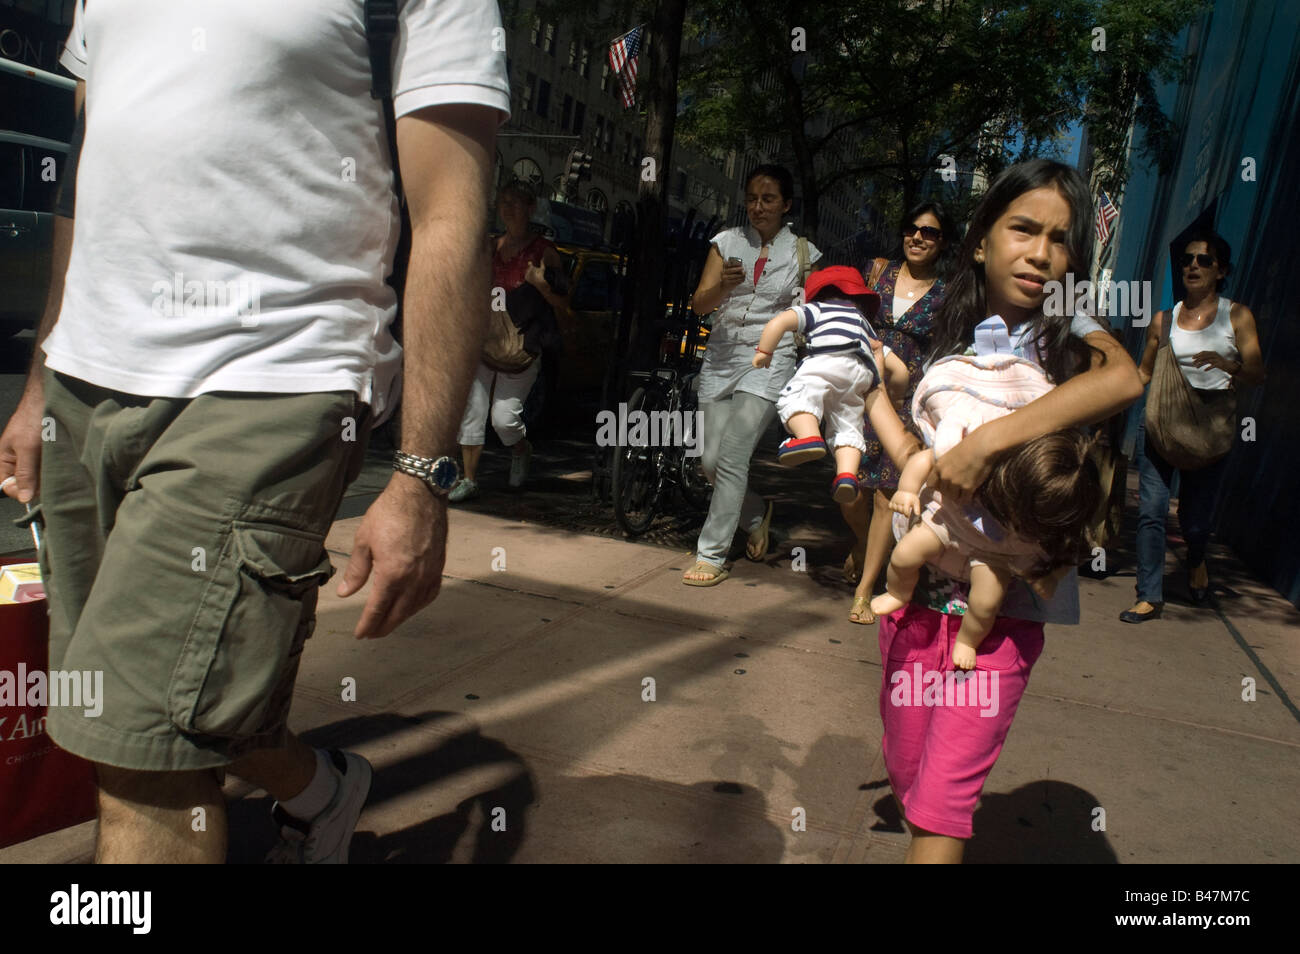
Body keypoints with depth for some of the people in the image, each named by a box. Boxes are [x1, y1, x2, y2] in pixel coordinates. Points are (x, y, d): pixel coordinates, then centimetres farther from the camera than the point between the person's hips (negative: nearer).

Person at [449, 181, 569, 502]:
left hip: (522, 348, -5)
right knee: (472, 409, 0)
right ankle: (469, 479, 10)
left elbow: (564, 303, -4)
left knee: (504, 417, -8)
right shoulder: (490, 247, 13)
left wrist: (541, 285, -21)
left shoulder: (543, 250, -2)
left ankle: (521, 450, 26)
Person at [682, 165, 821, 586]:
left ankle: (711, 556, -5)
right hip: (721, 357, 3)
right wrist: (722, 286, -23)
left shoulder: (802, 252, 4)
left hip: (769, 361, -3)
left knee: (732, 457, -14)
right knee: (710, 461, 3)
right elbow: (699, 304, -3)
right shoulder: (727, 241, 6)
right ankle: (758, 515, 31)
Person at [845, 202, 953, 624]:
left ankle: (864, 591, 6)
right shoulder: (876, 272, 9)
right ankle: (862, 546, 34)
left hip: (909, 402, -2)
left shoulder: (947, 296, 4)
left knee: (887, 494, -5)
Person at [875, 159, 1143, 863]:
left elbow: (1124, 379, -26)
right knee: (906, 769, 14)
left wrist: (987, 441, -30)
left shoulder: (1068, 333, -2)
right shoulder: (947, 335, 7)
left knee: (943, 797, -4)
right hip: (916, 587, 4)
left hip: (1003, 600, -3)